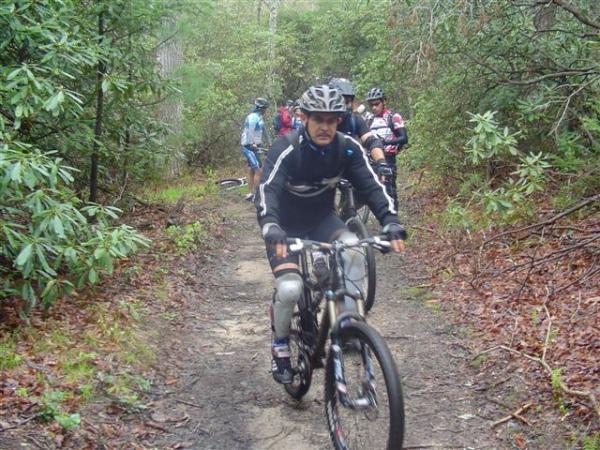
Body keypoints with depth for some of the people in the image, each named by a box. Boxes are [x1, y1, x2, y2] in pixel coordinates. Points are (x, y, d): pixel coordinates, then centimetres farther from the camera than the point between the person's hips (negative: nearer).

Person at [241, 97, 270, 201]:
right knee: (259, 170, -12)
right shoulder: (253, 117, -15)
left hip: (253, 147, 10)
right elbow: (250, 132, -27)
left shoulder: (259, 118, 15)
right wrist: (253, 144, -35)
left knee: (251, 171, 13)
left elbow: (264, 131, 22)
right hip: (250, 147, -10)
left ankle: (250, 194, 19)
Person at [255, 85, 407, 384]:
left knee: (355, 253, -29)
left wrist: (391, 224, -36)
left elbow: (372, 186, -19)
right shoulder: (286, 149, -25)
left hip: (322, 221, 3)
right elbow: (267, 190, -37)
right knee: (290, 289, -23)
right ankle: (280, 344, 6)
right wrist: (271, 228, -56)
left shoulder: (348, 148, -14)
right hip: (286, 227, -3)